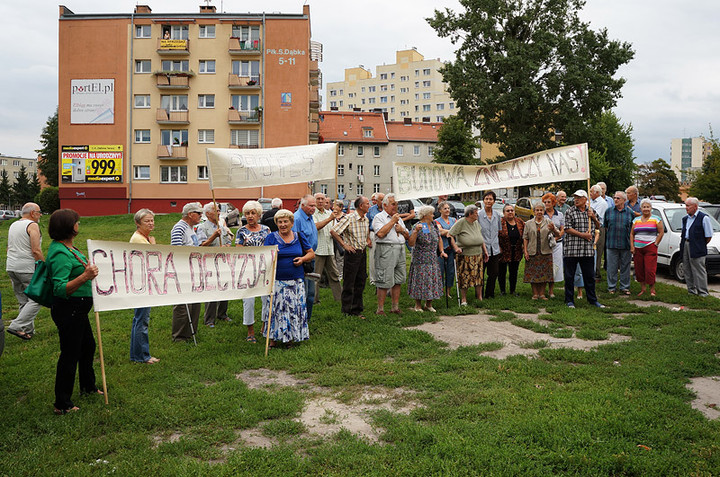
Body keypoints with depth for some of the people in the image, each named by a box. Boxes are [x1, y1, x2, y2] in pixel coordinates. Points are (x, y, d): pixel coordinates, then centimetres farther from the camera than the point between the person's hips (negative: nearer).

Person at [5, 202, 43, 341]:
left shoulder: (13, 225, 17)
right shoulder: (32, 225, -10)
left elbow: (9, 248, 22)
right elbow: (36, 250, -17)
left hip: (11, 267, 9)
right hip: (28, 269, -9)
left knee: (23, 301, 14)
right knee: (36, 299, -4)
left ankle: (28, 330, 18)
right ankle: (16, 326, -11)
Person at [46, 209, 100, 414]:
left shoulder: (66, 247, 7)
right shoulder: (60, 253, -25)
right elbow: (60, 288, -33)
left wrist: (88, 268, 29)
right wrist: (85, 276, -41)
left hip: (77, 310, 11)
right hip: (68, 310, -11)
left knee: (88, 346, 24)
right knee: (70, 355, -1)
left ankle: (88, 386, 43)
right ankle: (62, 405, 11)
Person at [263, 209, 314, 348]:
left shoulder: (299, 236, 9)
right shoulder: (271, 237, 3)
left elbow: (311, 253, 15)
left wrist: (303, 259, -5)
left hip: (296, 280, 2)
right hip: (277, 280, -2)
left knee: (295, 309, 1)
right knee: (275, 309, -4)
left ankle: (291, 338, 13)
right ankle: (273, 339, 6)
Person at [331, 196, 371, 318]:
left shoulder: (366, 219, 10)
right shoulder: (349, 218, -14)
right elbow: (333, 231, -17)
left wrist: (368, 240, 14)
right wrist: (344, 245, -15)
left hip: (362, 252, 7)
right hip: (352, 253, -7)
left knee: (361, 282, 11)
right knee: (349, 284, -1)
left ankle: (356, 310, 20)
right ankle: (346, 312, 7)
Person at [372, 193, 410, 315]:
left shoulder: (399, 218, 22)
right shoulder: (379, 217, -1)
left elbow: (408, 236, 23)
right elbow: (380, 234, -18)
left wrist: (402, 230, 1)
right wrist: (392, 221, -10)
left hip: (400, 250, 7)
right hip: (386, 249, -7)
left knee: (398, 280, 9)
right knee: (384, 282, -7)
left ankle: (395, 307, 17)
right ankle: (380, 309, -1)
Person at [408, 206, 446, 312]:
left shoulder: (434, 225, 8)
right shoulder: (418, 226, -12)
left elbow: (439, 239, 18)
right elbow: (411, 243, -20)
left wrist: (441, 251, 6)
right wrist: (415, 231, -31)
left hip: (433, 259, 6)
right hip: (421, 260, -6)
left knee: (433, 280, 8)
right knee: (420, 281, -3)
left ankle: (429, 305, 21)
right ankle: (418, 306, 9)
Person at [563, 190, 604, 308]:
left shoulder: (591, 211, 11)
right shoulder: (570, 212, -2)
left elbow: (597, 227, 19)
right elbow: (567, 229, -8)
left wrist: (594, 218, -1)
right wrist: (583, 235, -15)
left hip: (588, 249, 3)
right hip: (571, 248, -3)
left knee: (590, 276, 10)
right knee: (569, 276, 3)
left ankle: (592, 299, 21)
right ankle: (569, 300, 13)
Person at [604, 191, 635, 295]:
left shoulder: (630, 212, 6)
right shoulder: (609, 211, 7)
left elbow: (633, 228, 13)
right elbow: (605, 226, 15)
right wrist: (609, 234, 9)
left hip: (626, 244, 0)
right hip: (611, 244, 0)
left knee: (625, 266, 6)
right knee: (612, 267, 2)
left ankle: (625, 287, 15)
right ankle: (611, 287, 11)